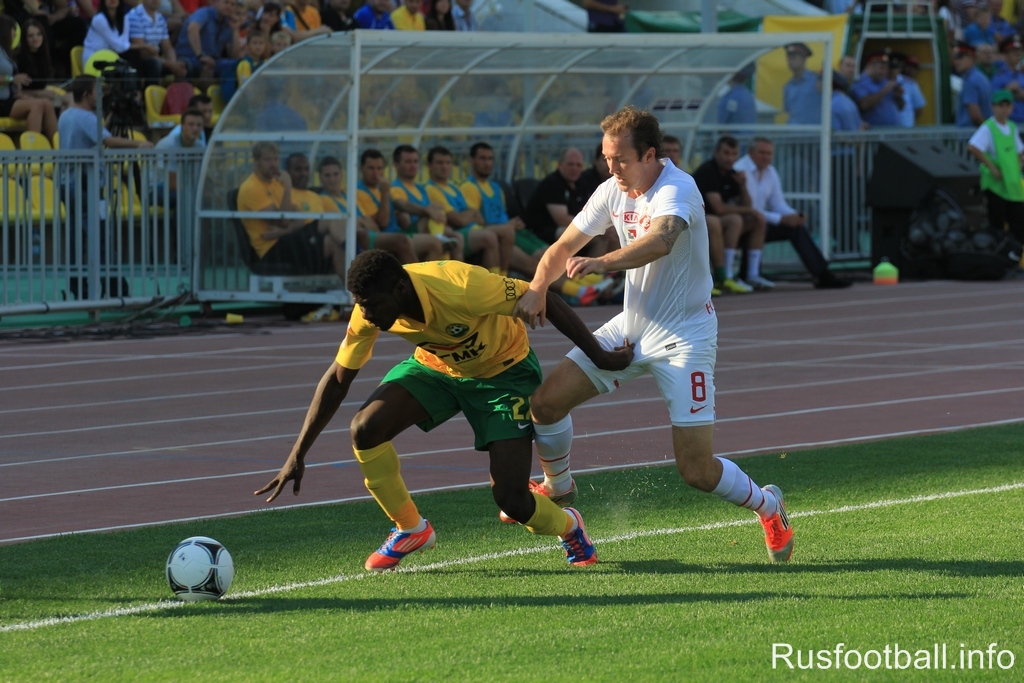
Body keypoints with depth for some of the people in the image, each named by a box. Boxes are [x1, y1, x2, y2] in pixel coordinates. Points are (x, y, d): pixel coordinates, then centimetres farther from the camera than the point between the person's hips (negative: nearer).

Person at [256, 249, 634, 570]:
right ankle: (410, 529, 3)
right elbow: (337, 379, -9)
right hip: (435, 366, 4)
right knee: (365, 429, -21)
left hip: (503, 372, -4)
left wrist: (601, 358, -17)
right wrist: (297, 455, -12)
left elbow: (546, 301, -26)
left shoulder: (461, 289, -39)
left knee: (509, 499, -16)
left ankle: (568, 528, 22)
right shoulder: (370, 312, -23)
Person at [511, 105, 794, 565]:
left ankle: (767, 506, 21)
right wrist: (537, 289, -14)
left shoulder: (677, 191, -23)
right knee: (546, 401, -6)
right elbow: (565, 247, 6)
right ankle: (557, 489, 23)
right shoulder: (613, 192, 0)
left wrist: (601, 263, -60)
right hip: (632, 324, 7)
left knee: (697, 470, -10)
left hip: (684, 335, -7)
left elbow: (660, 240, -44)